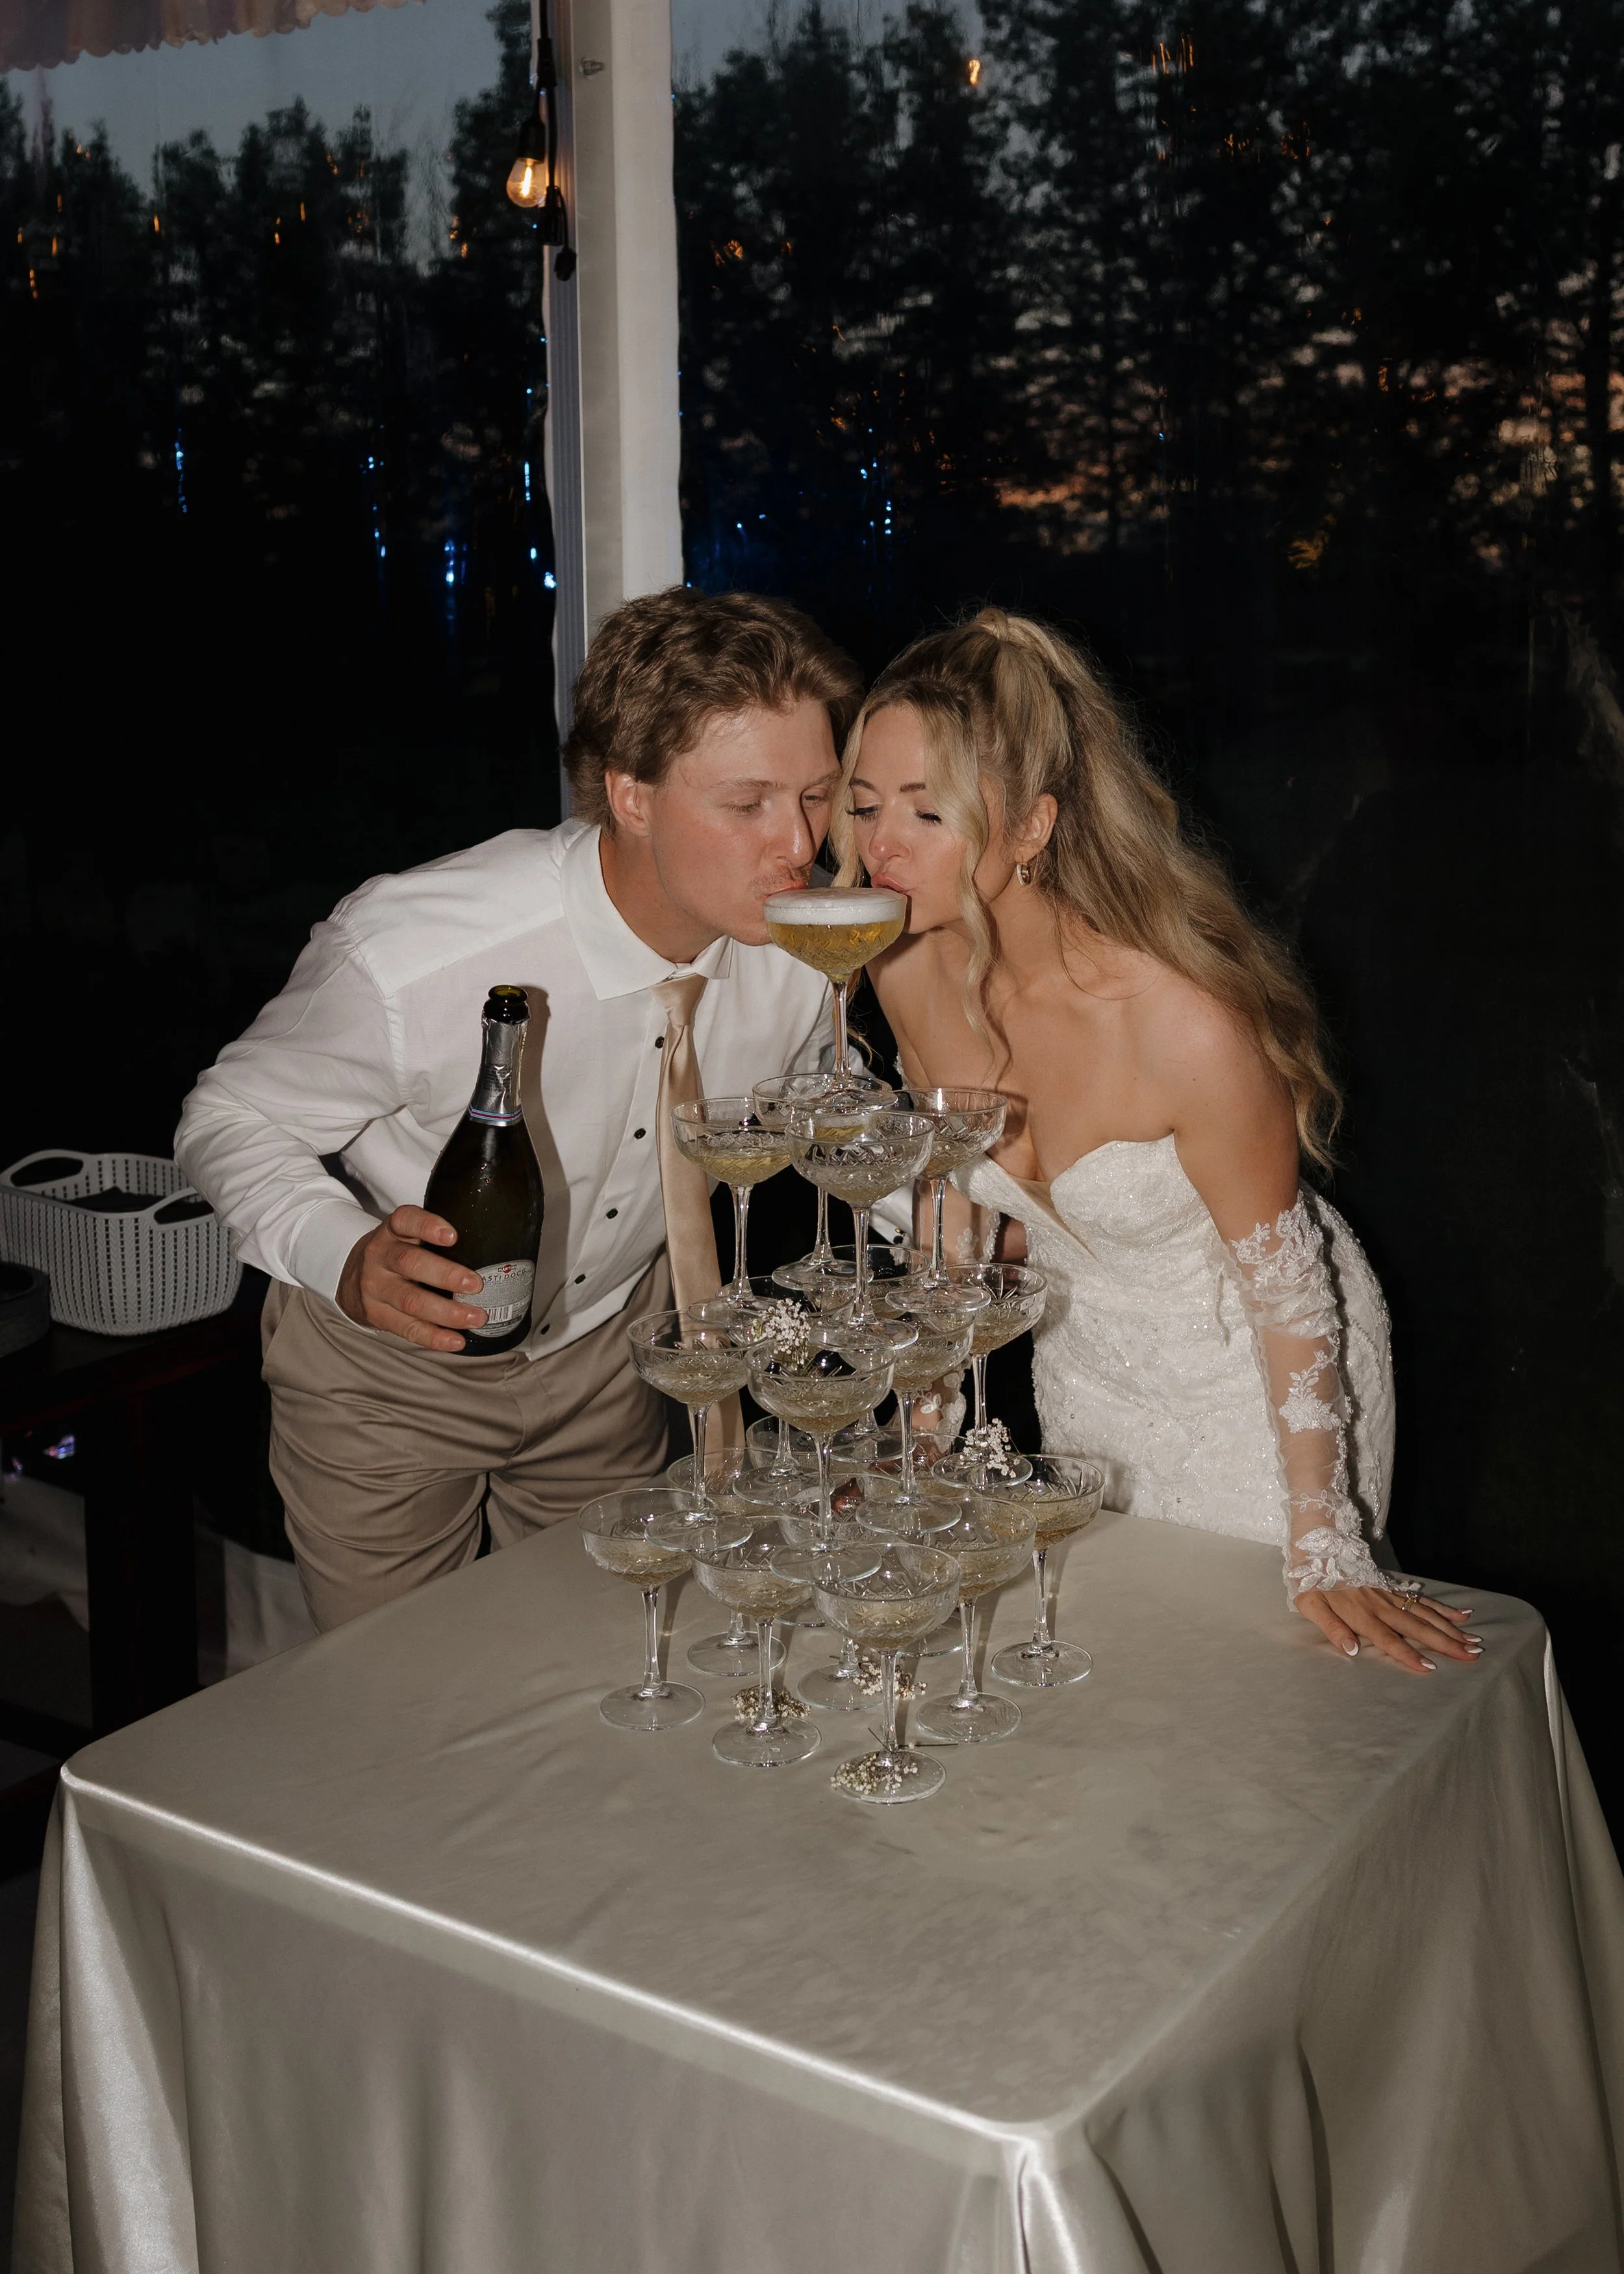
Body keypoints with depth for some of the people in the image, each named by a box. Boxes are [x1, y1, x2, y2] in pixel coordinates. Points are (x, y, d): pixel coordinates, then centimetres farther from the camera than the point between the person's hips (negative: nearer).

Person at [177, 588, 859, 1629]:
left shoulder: (809, 942, -21)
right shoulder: (407, 957, -36)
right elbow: (232, 1122, -21)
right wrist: (345, 1257, -40)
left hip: (605, 1349, 4)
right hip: (391, 1358, -3)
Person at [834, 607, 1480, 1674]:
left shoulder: (1185, 1021, -36)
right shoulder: (912, 971, -17)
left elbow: (1283, 1276, -23)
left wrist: (1326, 1554, -20)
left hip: (1258, 1378, -5)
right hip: (1087, 1364, 6)